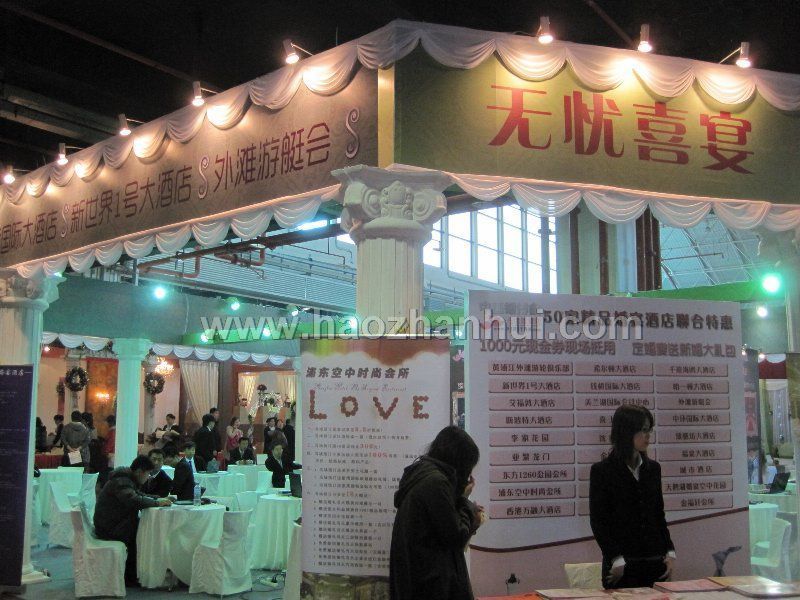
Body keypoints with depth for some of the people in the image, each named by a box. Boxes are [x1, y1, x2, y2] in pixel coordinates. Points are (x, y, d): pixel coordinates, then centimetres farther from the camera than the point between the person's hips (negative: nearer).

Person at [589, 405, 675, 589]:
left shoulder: (653, 468, 9)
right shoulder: (602, 470, -6)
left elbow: (659, 515, 15)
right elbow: (597, 522, -6)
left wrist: (670, 552, 5)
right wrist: (617, 559, -13)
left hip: (655, 562, 4)